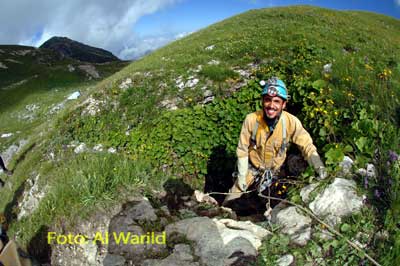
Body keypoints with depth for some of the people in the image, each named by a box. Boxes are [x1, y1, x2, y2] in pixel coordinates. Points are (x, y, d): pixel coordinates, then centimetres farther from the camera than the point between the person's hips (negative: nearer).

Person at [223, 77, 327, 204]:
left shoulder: (292, 122, -27)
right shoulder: (251, 119, -28)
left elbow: (306, 145, -15)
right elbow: (242, 150, -16)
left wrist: (318, 165, -31)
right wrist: (241, 176, -12)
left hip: (275, 168, 1)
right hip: (252, 165, -1)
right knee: (233, 197, 4)